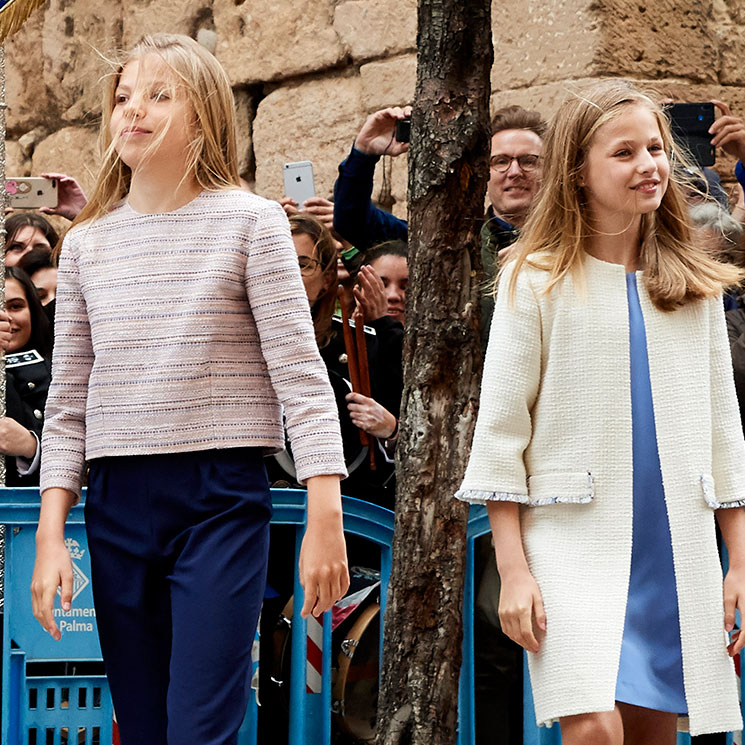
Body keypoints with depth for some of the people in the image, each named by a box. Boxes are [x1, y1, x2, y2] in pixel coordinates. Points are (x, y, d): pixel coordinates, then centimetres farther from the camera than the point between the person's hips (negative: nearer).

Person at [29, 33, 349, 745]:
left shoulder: (248, 221, -1)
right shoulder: (87, 242, 11)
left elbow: (300, 374, -5)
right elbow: (67, 404, 13)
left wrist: (325, 517, -13)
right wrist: (50, 536, 5)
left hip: (221, 498, -4)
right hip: (115, 505, 4)